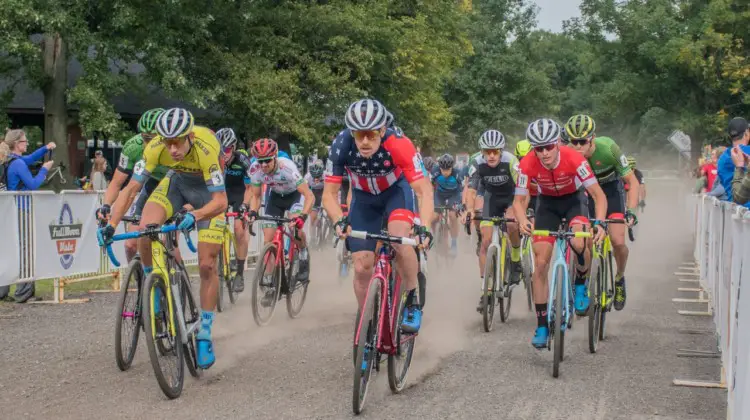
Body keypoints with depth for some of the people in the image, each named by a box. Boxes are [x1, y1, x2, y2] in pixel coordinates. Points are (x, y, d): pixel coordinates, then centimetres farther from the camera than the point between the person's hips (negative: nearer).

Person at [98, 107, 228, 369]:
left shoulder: (206, 149, -38)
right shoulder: (155, 147, -28)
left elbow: (220, 201, -39)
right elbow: (131, 188, -24)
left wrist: (194, 215, -57)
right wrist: (111, 224, -34)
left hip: (207, 190, -3)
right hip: (176, 181, 3)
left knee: (207, 266, -8)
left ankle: (204, 337, 5)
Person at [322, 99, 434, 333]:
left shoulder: (398, 144, -36)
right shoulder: (341, 146, -31)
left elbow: (424, 190, -36)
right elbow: (329, 194, -24)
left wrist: (424, 226, -52)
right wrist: (339, 221, -44)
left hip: (396, 190, -2)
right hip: (364, 197, 2)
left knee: (399, 239, -31)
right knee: (362, 267, -4)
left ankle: (412, 302, -9)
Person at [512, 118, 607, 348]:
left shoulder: (574, 159, -32)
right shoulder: (528, 164, -27)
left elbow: (599, 195, -29)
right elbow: (519, 200, -19)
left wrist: (599, 222, -46)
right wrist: (522, 220, -41)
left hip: (574, 200, -2)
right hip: (547, 204, 2)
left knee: (579, 243, -33)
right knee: (540, 263, -6)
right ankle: (542, 325, 4)